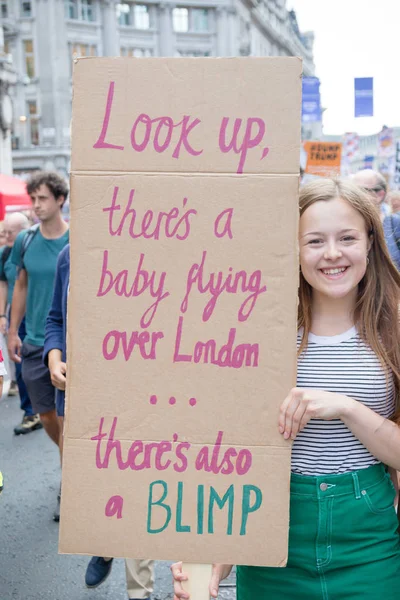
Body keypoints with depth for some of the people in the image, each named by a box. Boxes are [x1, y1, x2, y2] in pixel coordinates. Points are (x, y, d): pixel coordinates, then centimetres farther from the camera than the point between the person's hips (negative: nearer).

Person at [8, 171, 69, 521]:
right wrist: (13, 331, 11)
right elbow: (21, 286, 13)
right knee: (46, 416, 13)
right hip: (34, 344, 4)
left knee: (66, 417, 1)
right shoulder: (26, 240, 3)